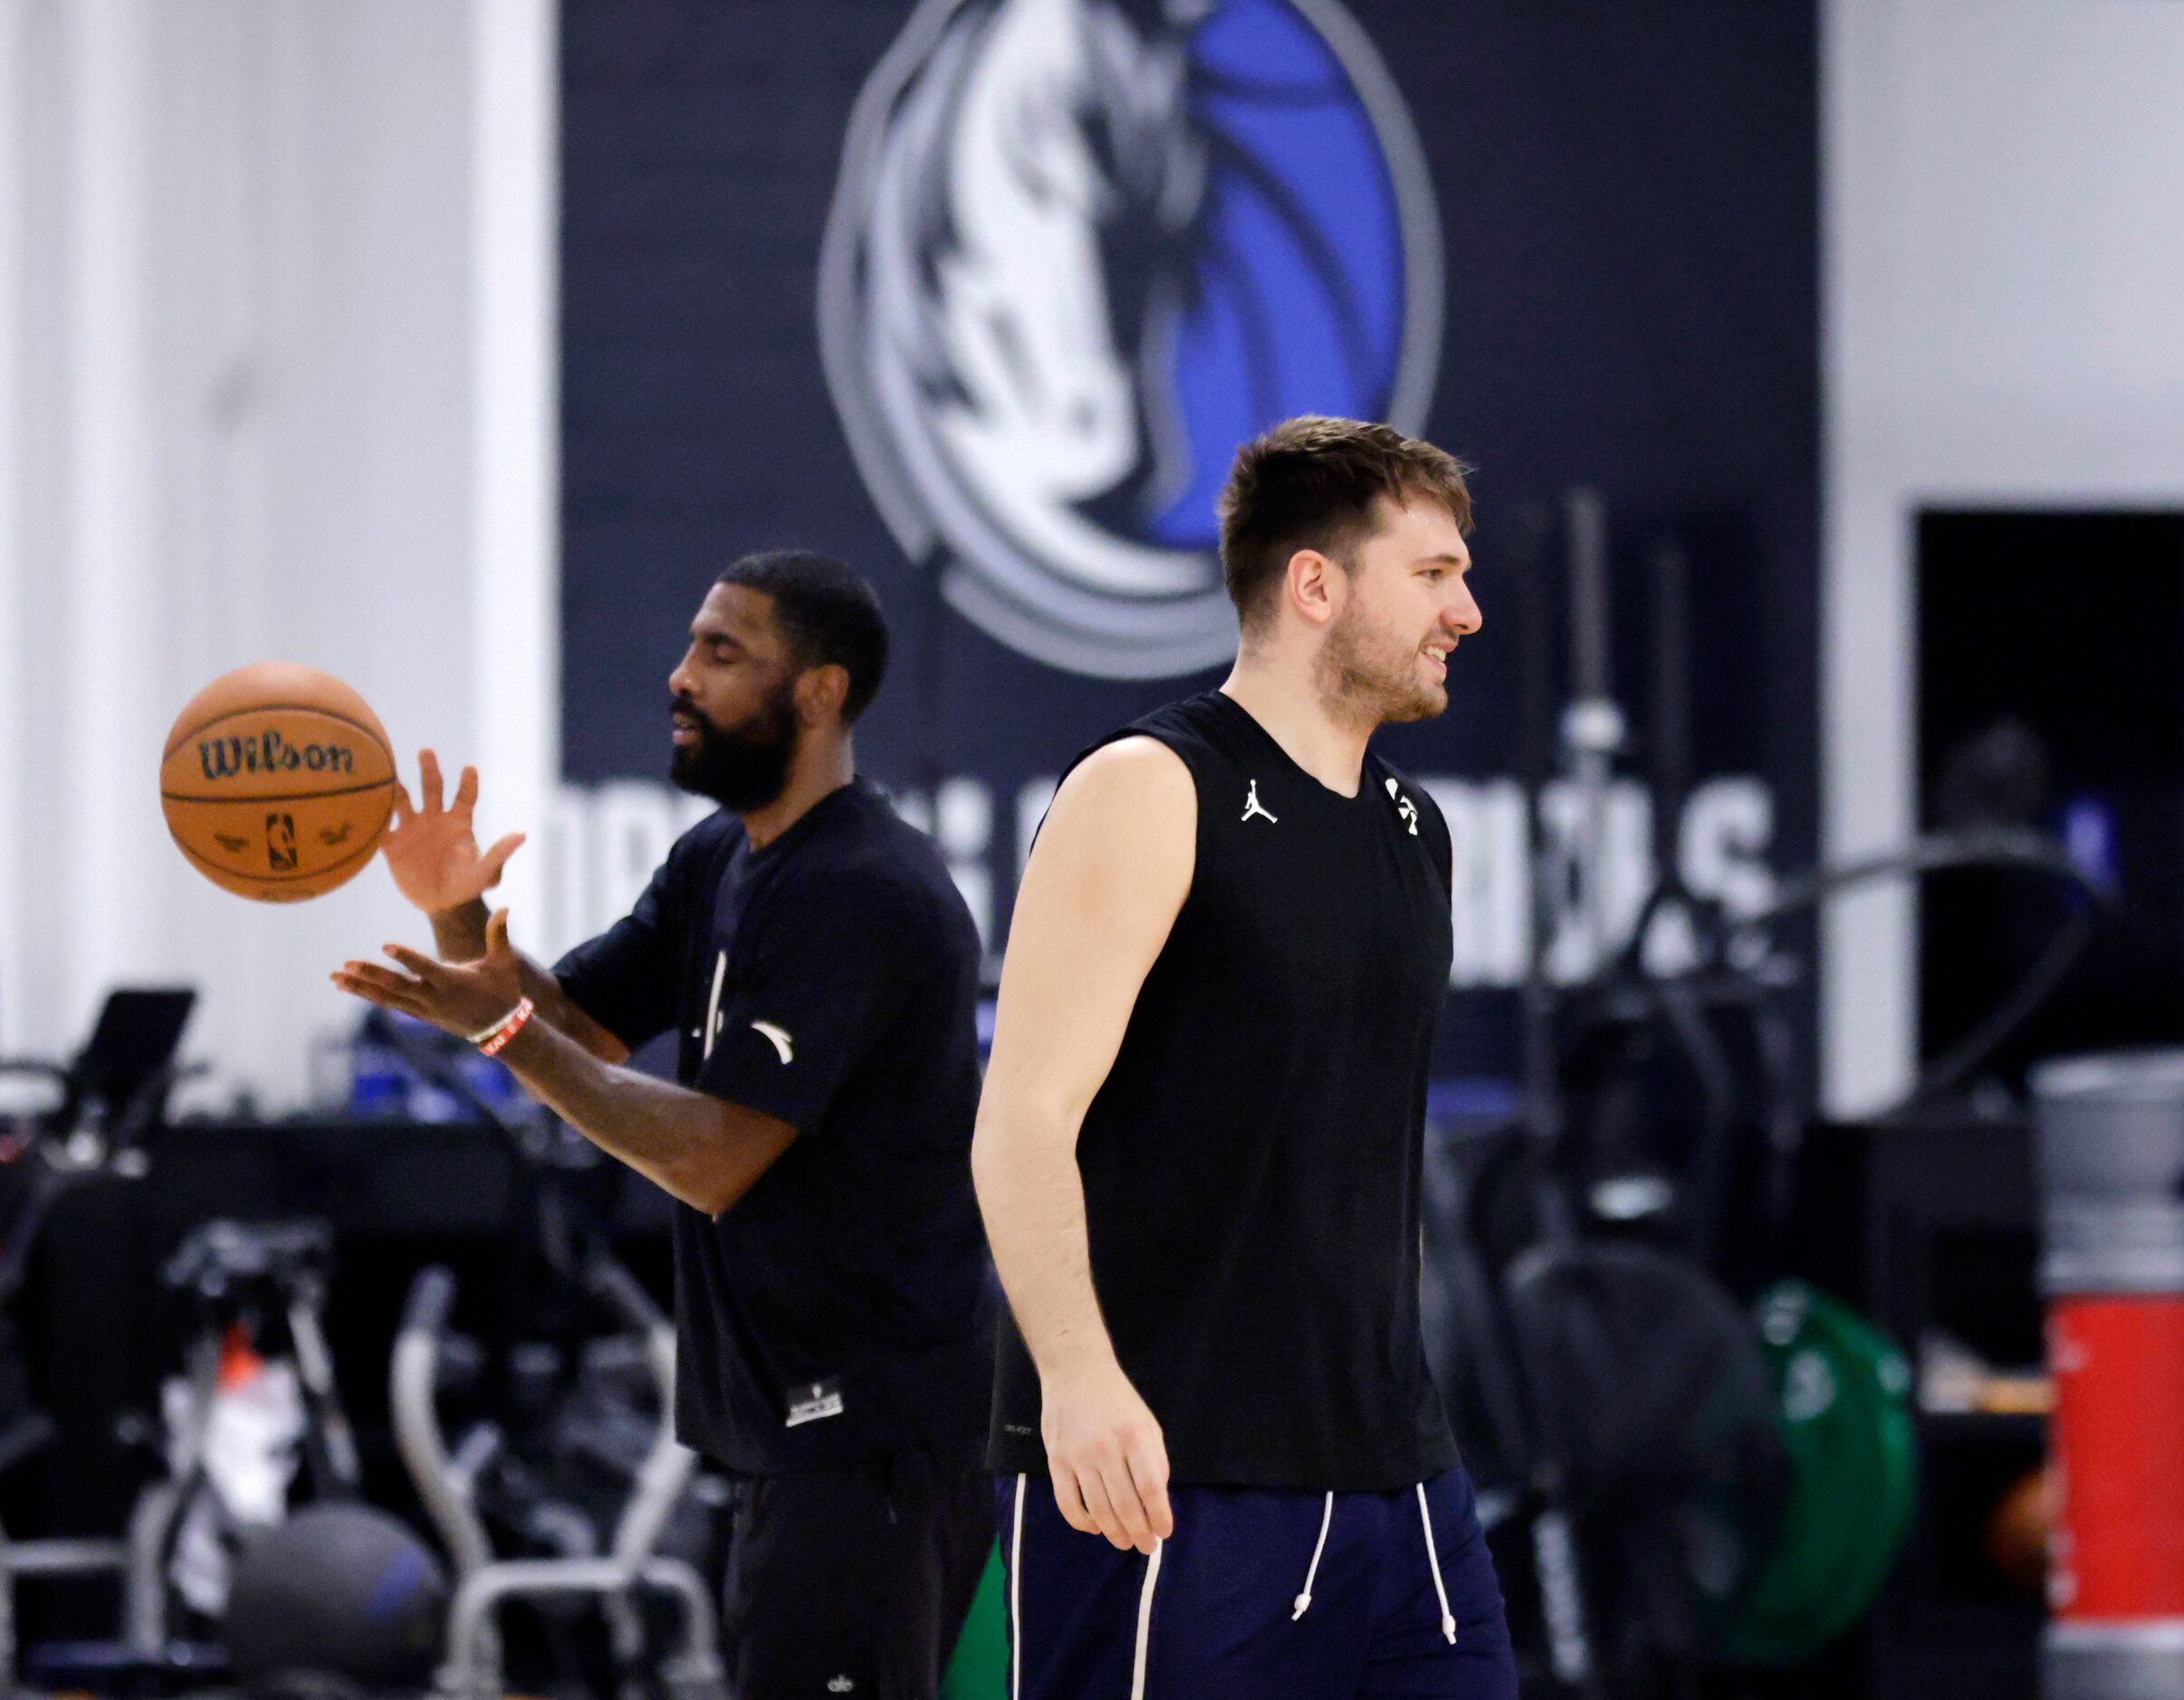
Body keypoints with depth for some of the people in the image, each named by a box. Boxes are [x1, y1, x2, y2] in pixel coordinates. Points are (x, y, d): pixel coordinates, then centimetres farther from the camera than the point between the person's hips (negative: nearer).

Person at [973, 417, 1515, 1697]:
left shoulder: (1417, 834, 17)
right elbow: (1024, 1123, -15)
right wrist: (1076, 1373, -29)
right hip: (1166, 1484, -7)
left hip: (1395, 1479, 7)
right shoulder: (1149, 795, -7)